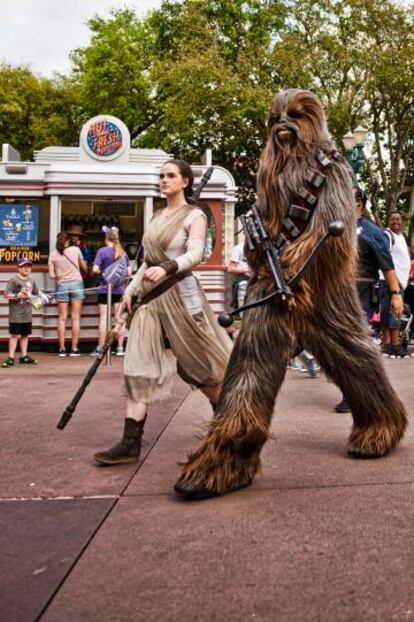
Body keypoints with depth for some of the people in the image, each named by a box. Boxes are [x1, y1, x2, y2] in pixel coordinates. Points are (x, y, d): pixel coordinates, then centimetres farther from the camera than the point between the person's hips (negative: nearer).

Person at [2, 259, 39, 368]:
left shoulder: (31, 281, 10)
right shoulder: (13, 280, -8)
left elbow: (36, 294, 20)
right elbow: (6, 295, -14)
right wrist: (17, 295, -26)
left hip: (27, 313, 6)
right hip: (16, 313, -6)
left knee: (25, 334, 12)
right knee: (14, 335, -3)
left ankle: (24, 356, 22)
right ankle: (11, 358, 1)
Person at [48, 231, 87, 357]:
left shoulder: (53, 254, 1)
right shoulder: (75, 249, -1)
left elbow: (51, 275, -3)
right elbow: (84, 267, 6)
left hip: (61, 285, 1)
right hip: (76, 282, -1)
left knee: (62, 317, 7)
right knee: (75, 317, 2)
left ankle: (62, 349, 5)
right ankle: (74, 349, 1)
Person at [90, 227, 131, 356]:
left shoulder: (102, 251, -6)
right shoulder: (123, 252, 2)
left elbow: (95, 269, -13)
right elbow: (128, 272, 4)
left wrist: (101, 272, 7)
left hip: (104, 288, -2)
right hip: (120, 289, 2)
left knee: (103, 318, 4)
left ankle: (100, 348, 7)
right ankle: (120, 348, 8)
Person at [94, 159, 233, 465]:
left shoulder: (194, 216, -3)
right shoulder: (157, 216, 18)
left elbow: (196, 253, -20)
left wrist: (167, 268, -37)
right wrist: (130, 291, 15)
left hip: (180, 293, -6)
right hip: (151, 293, 7)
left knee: (201, 361, 4)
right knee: (139, 365, -3)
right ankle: (131, 442, -3)